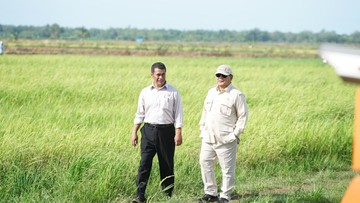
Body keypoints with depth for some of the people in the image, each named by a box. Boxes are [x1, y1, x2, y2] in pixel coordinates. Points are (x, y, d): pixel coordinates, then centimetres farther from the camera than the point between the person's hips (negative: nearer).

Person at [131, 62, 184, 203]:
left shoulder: (173, 92, 1)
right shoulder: (145, 92, 7)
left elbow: (178, 114, 0)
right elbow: (140, 114, 12)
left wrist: (178, 133, -8)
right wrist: (134, 132, 7)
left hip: (166, 131, -1)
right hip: (148, 130, 1)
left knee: (167, 165, 5)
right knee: (144, 163, -7)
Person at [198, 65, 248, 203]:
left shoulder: (236, 95, -6)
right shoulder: (211, 92, 13)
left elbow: (243, 116, -6)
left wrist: (235, 134, -10)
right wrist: (202, 130, 13)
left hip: (226, 140, -6)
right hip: (208, 138, 6)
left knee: (227, 169, -2)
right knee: (205, 164, 8)